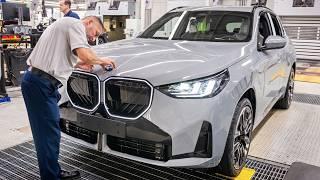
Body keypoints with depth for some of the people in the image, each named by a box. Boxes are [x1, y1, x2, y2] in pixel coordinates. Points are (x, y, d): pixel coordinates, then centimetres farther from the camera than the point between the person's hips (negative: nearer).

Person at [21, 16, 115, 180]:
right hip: (41, 84, -11)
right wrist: (101, 60, -1)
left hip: (34, 79, 11)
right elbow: (86, 56, -20)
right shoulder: (76, 24, -5)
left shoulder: (65, 24, 25)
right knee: (49, 135, -4)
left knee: (46, 133, 16)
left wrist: (77, 64, 20)